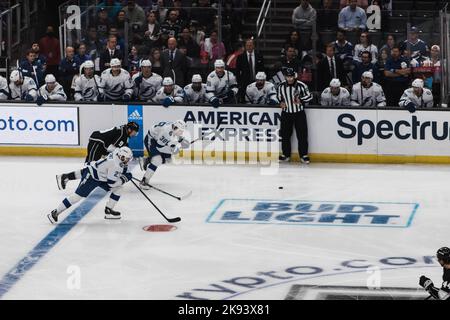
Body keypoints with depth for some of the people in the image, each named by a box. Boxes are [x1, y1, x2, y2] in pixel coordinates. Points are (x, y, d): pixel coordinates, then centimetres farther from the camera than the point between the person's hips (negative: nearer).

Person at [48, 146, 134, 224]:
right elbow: (111, 183, -27)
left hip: (102, 178, 10)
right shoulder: (115, 164, -31)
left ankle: (108, 211, 9)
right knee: (78, 195, -14)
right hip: (91, 176, -10)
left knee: (118, 188, 3)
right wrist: (123, 180, -15)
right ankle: (55, 213, -10)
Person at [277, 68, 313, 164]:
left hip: (299, 113, -3)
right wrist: (281, 102, -3)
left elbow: (309, 96, -3)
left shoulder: (301, 85, -10)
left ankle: (304, 155, 5)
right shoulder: (281, 86, 0)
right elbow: (278, 96, 16)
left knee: (302, 134, -3)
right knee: (285, 134, 6)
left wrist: (301, 100, -17)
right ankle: (286, 154, 19)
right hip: (286, 113, 3)